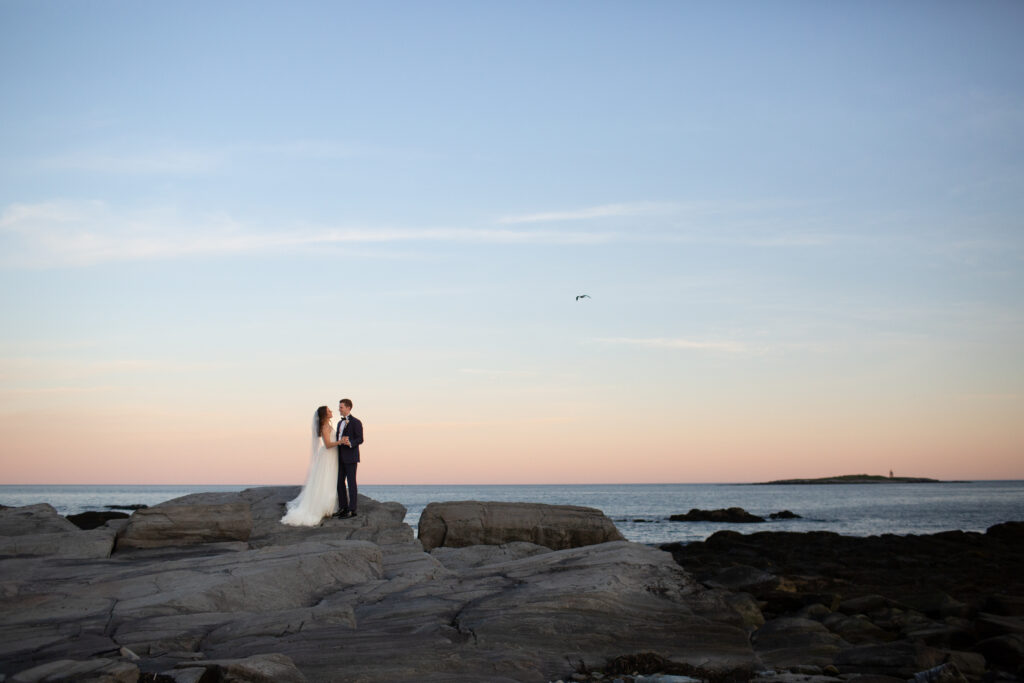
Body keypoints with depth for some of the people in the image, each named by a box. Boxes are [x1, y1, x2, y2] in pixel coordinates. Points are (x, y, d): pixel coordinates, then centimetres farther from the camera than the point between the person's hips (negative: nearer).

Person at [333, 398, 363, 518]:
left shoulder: (356, 422, -7)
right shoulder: (340, 423, 19)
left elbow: (360, 439, -12)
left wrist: (350, 443, -29)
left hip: (351, 457, -8)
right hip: (341, 457, 8)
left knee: (351, 482, -6)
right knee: (339, 482, 7)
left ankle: (353, 510, -3)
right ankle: (343, 508, 14)